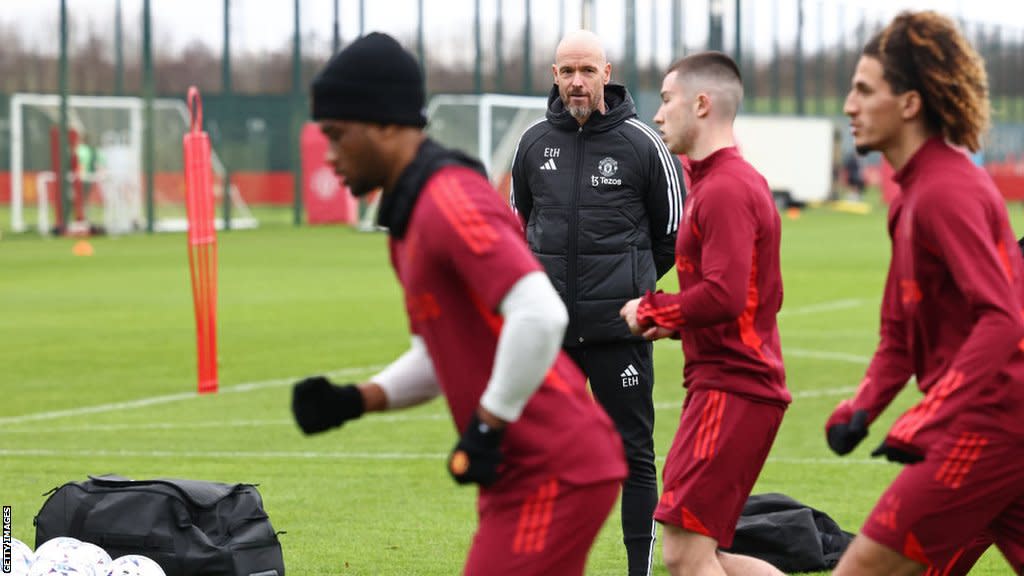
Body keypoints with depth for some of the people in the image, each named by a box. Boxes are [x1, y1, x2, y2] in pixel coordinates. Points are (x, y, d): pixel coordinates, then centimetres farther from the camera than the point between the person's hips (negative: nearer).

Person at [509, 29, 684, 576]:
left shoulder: (641, 143, -4)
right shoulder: (534, 143, 5)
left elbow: (673, 230, 6)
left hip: (619, 327, -4)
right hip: (548, 330, 4)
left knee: (633, 453, 0)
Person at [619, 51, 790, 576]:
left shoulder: (725, 189, -14)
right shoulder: (740, 180, 19)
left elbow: (724, 296, -26)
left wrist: (650, 310, -11)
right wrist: (676, 322, 12)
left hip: (731, 390, -11)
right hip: (721, 383, 11)